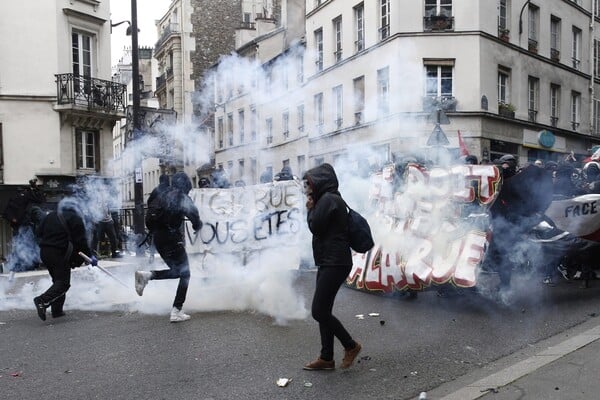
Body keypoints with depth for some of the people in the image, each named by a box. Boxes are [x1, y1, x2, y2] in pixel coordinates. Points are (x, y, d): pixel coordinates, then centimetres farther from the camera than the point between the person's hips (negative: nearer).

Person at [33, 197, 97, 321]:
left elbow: (39, 232, 16)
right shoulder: (75, 219, -6)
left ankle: (57, 310, 13)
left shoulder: (50, 216, 15)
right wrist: (90, 256, -6)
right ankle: (43, 300, -25)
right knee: (63, 283, -5)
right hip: (60, 254, -7)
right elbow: (81, 241, -10)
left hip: (44, 252, 8)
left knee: (58, 280, 16)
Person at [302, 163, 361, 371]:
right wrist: (313, 208, 11)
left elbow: (315, 227, -13)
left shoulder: (328, 199, -12)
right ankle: (326, 357, 17)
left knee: (319, 311, -8)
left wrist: (310, 209, 0)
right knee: (323, 311, 11)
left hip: (334, 263, -11)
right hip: (329, 263, 11)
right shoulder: (329, 199, 19)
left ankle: (350, 345, 8)